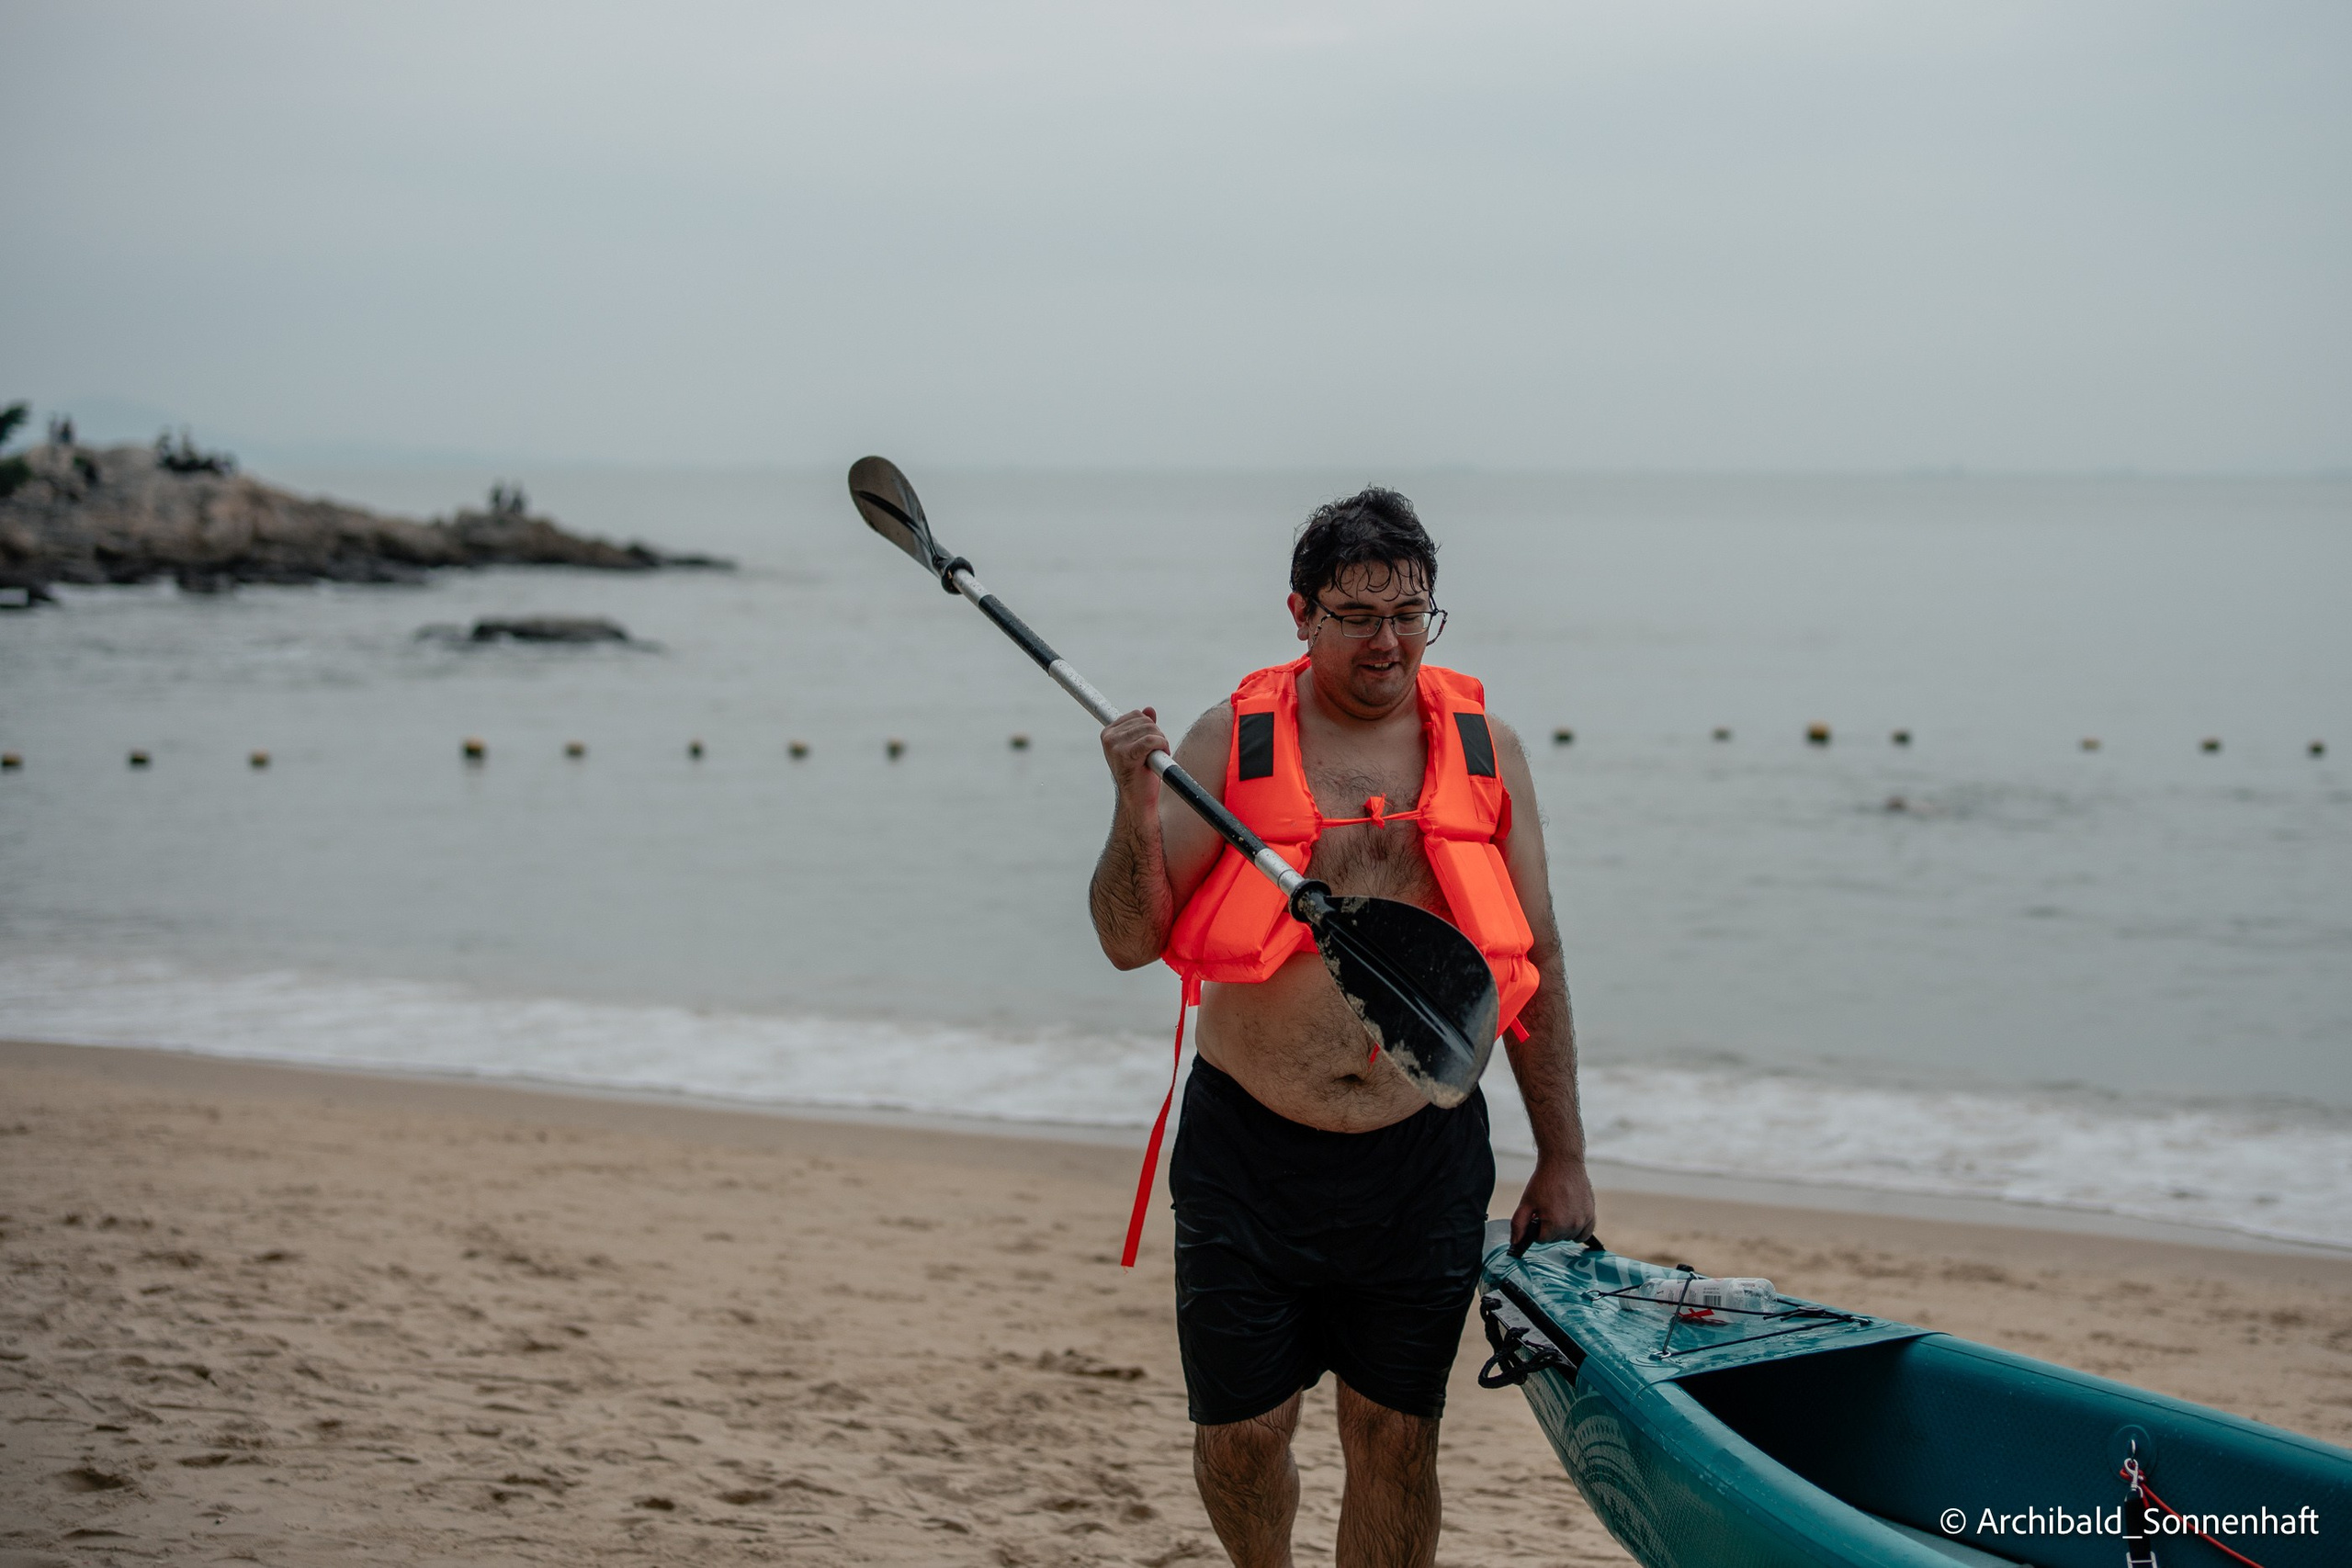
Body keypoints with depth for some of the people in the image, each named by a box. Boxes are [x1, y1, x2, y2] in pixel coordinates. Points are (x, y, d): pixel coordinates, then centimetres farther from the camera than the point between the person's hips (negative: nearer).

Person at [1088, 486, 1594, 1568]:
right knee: (1239, 1435, 6)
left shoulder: (1485, 750, 3)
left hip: (1422, 1160, 1)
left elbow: (1533, 962, 7)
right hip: (1250, 1153, -1)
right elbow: (1131, 942, -4)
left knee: (1396, 1441, 6)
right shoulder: (1231, 743, -2)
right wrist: (1136, 806, -22)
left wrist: (1562, 1159, 6)